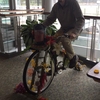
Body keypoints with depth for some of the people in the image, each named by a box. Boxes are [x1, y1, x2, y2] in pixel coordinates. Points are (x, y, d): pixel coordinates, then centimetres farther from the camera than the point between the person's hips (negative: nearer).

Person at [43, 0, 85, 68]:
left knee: (64, 39, -34)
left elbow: (81, 19, -26)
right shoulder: (56, 6, -5)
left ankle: (74, 57, -7)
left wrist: (74, 32, -41)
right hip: (63, 28, 6)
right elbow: (50, 19, 3)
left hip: (74, 29, -6)